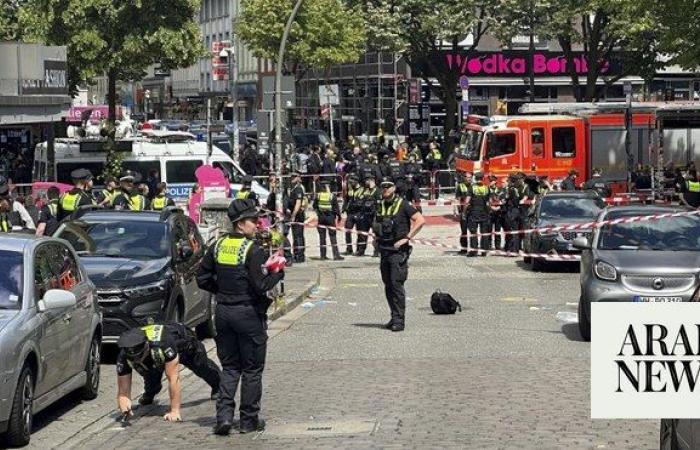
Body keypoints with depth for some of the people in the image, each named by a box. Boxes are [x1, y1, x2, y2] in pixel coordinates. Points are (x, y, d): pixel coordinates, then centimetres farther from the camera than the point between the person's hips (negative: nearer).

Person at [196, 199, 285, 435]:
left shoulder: (218, 246, 4)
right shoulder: (252, 250, -15)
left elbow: (202, 279, 7)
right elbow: (261, 286, -19)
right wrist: (278, 273, -3)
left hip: (223, 312, 6)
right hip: (249, 313, -5)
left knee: (229, 367, 14)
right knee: (252, 369, 7)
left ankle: (224, 414, 0)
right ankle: (249, 419, 11)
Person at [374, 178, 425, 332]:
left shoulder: (403, 205, -7)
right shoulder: (380, 206, 13)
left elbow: (420, 220, -12)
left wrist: (406, 238, -15)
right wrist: (376, 238, 14)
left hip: (398, 251, -7)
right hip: (384, 250, 7)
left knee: (397, 284, -11)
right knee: (388, 286, 9)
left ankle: (399, 320, -10)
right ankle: (395, 317, 18)